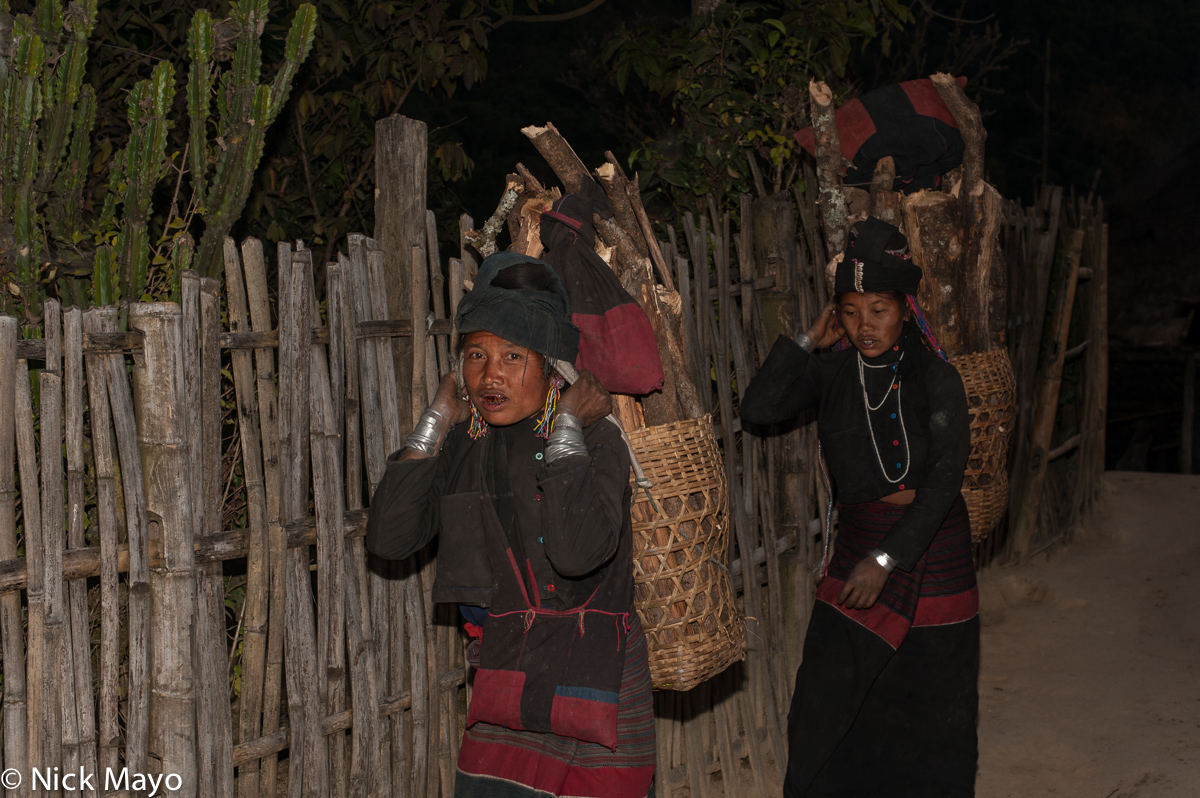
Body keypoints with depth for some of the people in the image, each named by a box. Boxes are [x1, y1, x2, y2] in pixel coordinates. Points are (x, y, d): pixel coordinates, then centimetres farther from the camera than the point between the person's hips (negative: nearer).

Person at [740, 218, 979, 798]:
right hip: (857, 543, 3)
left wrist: (886, 559, -21)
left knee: (928, 705, 6)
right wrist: (810, 341, -7)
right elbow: (759, 409, -11)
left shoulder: (935, 378, -9)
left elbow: (944, 479, -15)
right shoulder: (831, 372, 1)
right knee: (827, 701, 2)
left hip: (930, 548, -3)